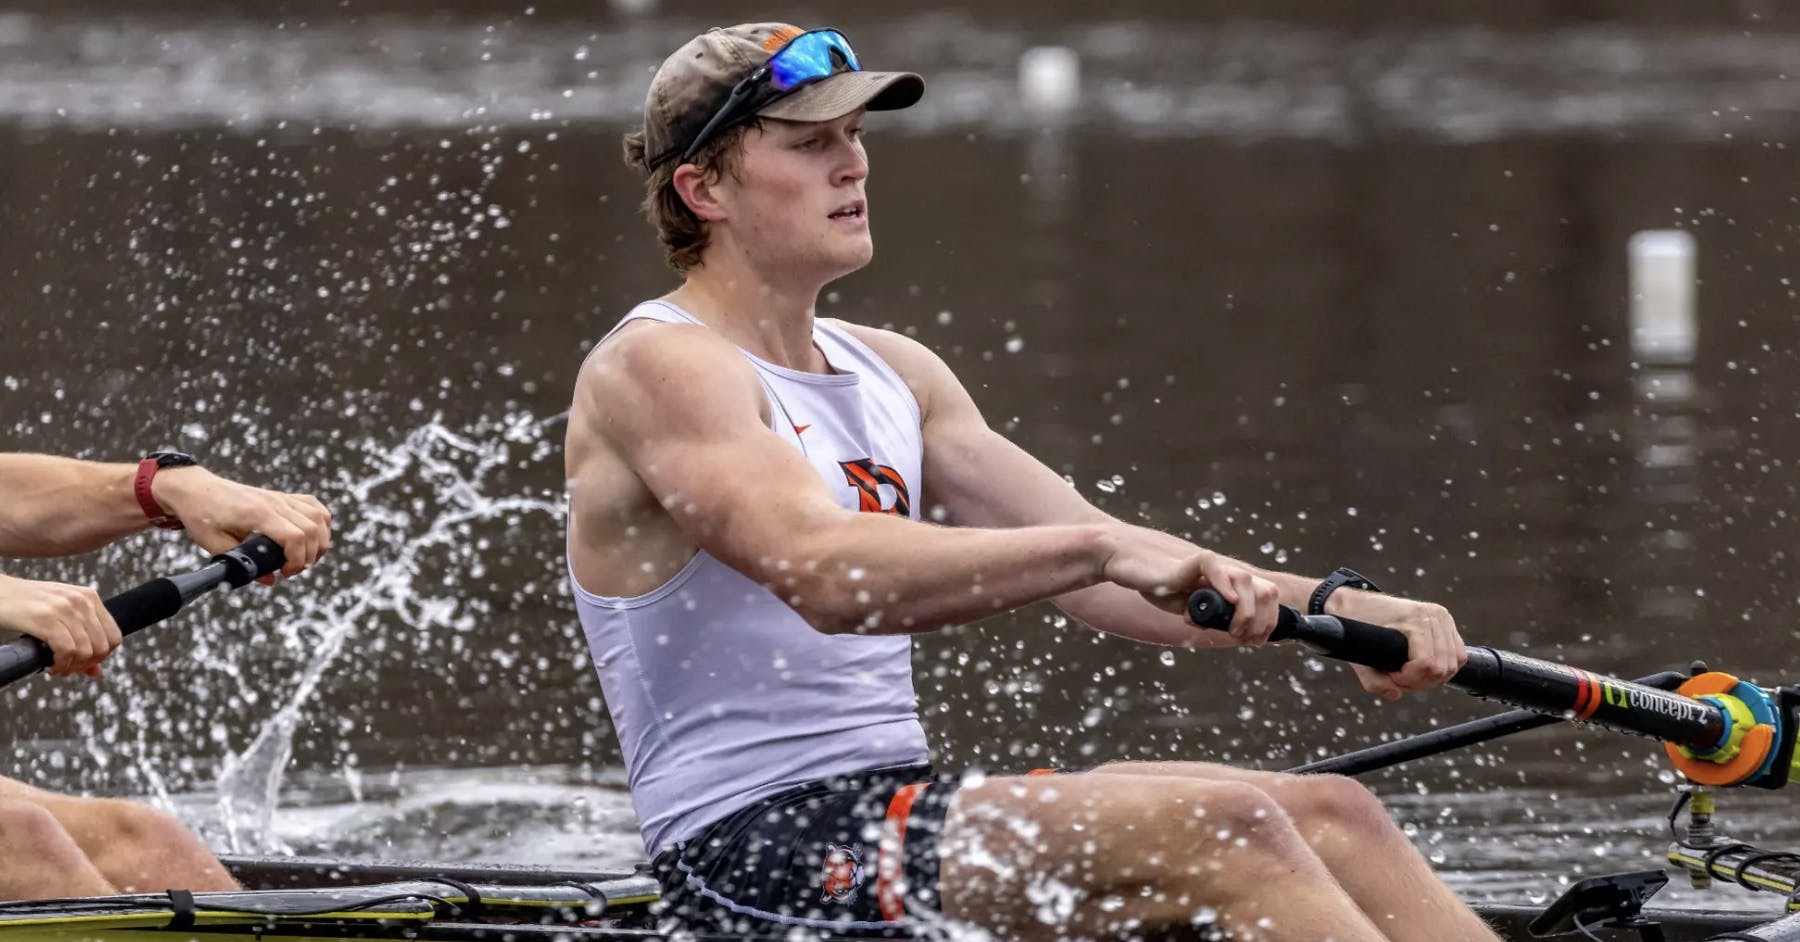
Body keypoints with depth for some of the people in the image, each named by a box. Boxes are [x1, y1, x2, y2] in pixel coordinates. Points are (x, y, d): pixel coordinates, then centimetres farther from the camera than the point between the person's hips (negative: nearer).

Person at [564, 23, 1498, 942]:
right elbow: (823, 572, -27)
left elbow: (1088, 575, 13)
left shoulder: (890, 373, 18)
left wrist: (1331, 603, -3)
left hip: (893, 809, 9)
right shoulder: (655, 369, -10)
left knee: (1332, 816, -7)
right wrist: (1100, 547, -37)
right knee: (1221, 832, -24)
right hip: (751, 845, -9)